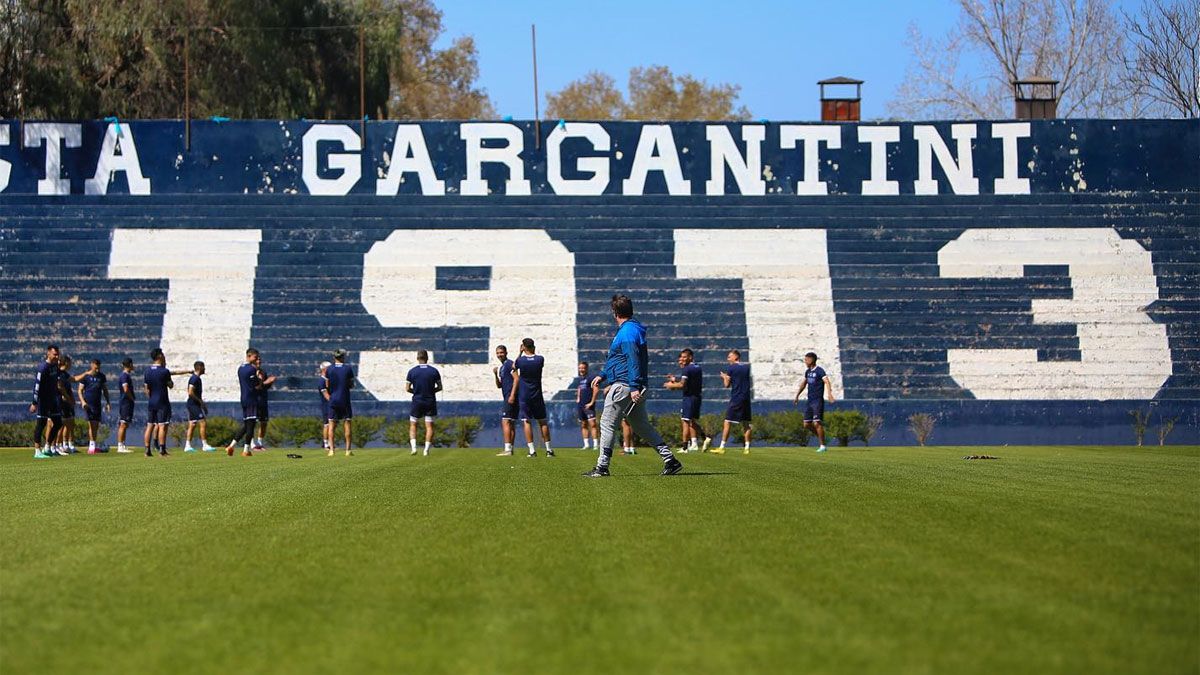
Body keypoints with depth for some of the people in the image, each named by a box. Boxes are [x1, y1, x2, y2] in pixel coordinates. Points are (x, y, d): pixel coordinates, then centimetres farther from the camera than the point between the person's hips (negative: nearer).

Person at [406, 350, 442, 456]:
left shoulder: (412, 371, -5)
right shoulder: (434, 371, -3)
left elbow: (407, 388, -3)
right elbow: (439, 387, 2)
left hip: (417, 401, 0)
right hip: (430, 401, 0)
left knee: (413, 425, 11)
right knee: (429, 426, 5)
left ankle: (414, 447, -4)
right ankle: (426, 449, -2)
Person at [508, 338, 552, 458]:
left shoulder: (520, 360, -10)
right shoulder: (540, 359, -5)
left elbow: (514, 366, 11)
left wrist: (520, 353, 15)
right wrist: (533, 353, 15)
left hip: (524, 396, -2)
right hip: (537, 396, 2)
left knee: (527, 422, 0)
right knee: (542, 421, 9)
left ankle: (532, 451, -7)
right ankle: (548, 450, 11)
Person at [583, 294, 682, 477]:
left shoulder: (627, 332, -14)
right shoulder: (634, 329, 18)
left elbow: (633, 360, -22)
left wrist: (634, 388, -27)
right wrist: (603, 376, 33)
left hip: (623, 386, -10)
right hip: (635, 387, 10)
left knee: (607, 424, -3)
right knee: (642, 425, 13)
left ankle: (602, 467, 0)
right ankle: (669, 459, 6)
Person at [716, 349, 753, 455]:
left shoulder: (730, 368, -6)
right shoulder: (747, 367, 10)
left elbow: (727, 385, -6)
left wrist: (724, 377, 14)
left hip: (735, 399, -5)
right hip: (746, 398, 5)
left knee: (727, 422, -3)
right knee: (746, 423, 8)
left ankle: (722, 447, -6)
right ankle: (747, 448, 5)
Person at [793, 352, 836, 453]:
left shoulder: (819, 371, -11)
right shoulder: (808, 372, 13)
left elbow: (827, 382, -24)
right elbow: (803, 384, 29)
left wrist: (829, 394, -39)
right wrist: (797, 395, 34)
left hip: (818, 401, -8)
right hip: (810, 401, 8)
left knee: (817, 423, -12)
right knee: (807, 424, 6)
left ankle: (822, 446, -5)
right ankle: (821, 436, 24)